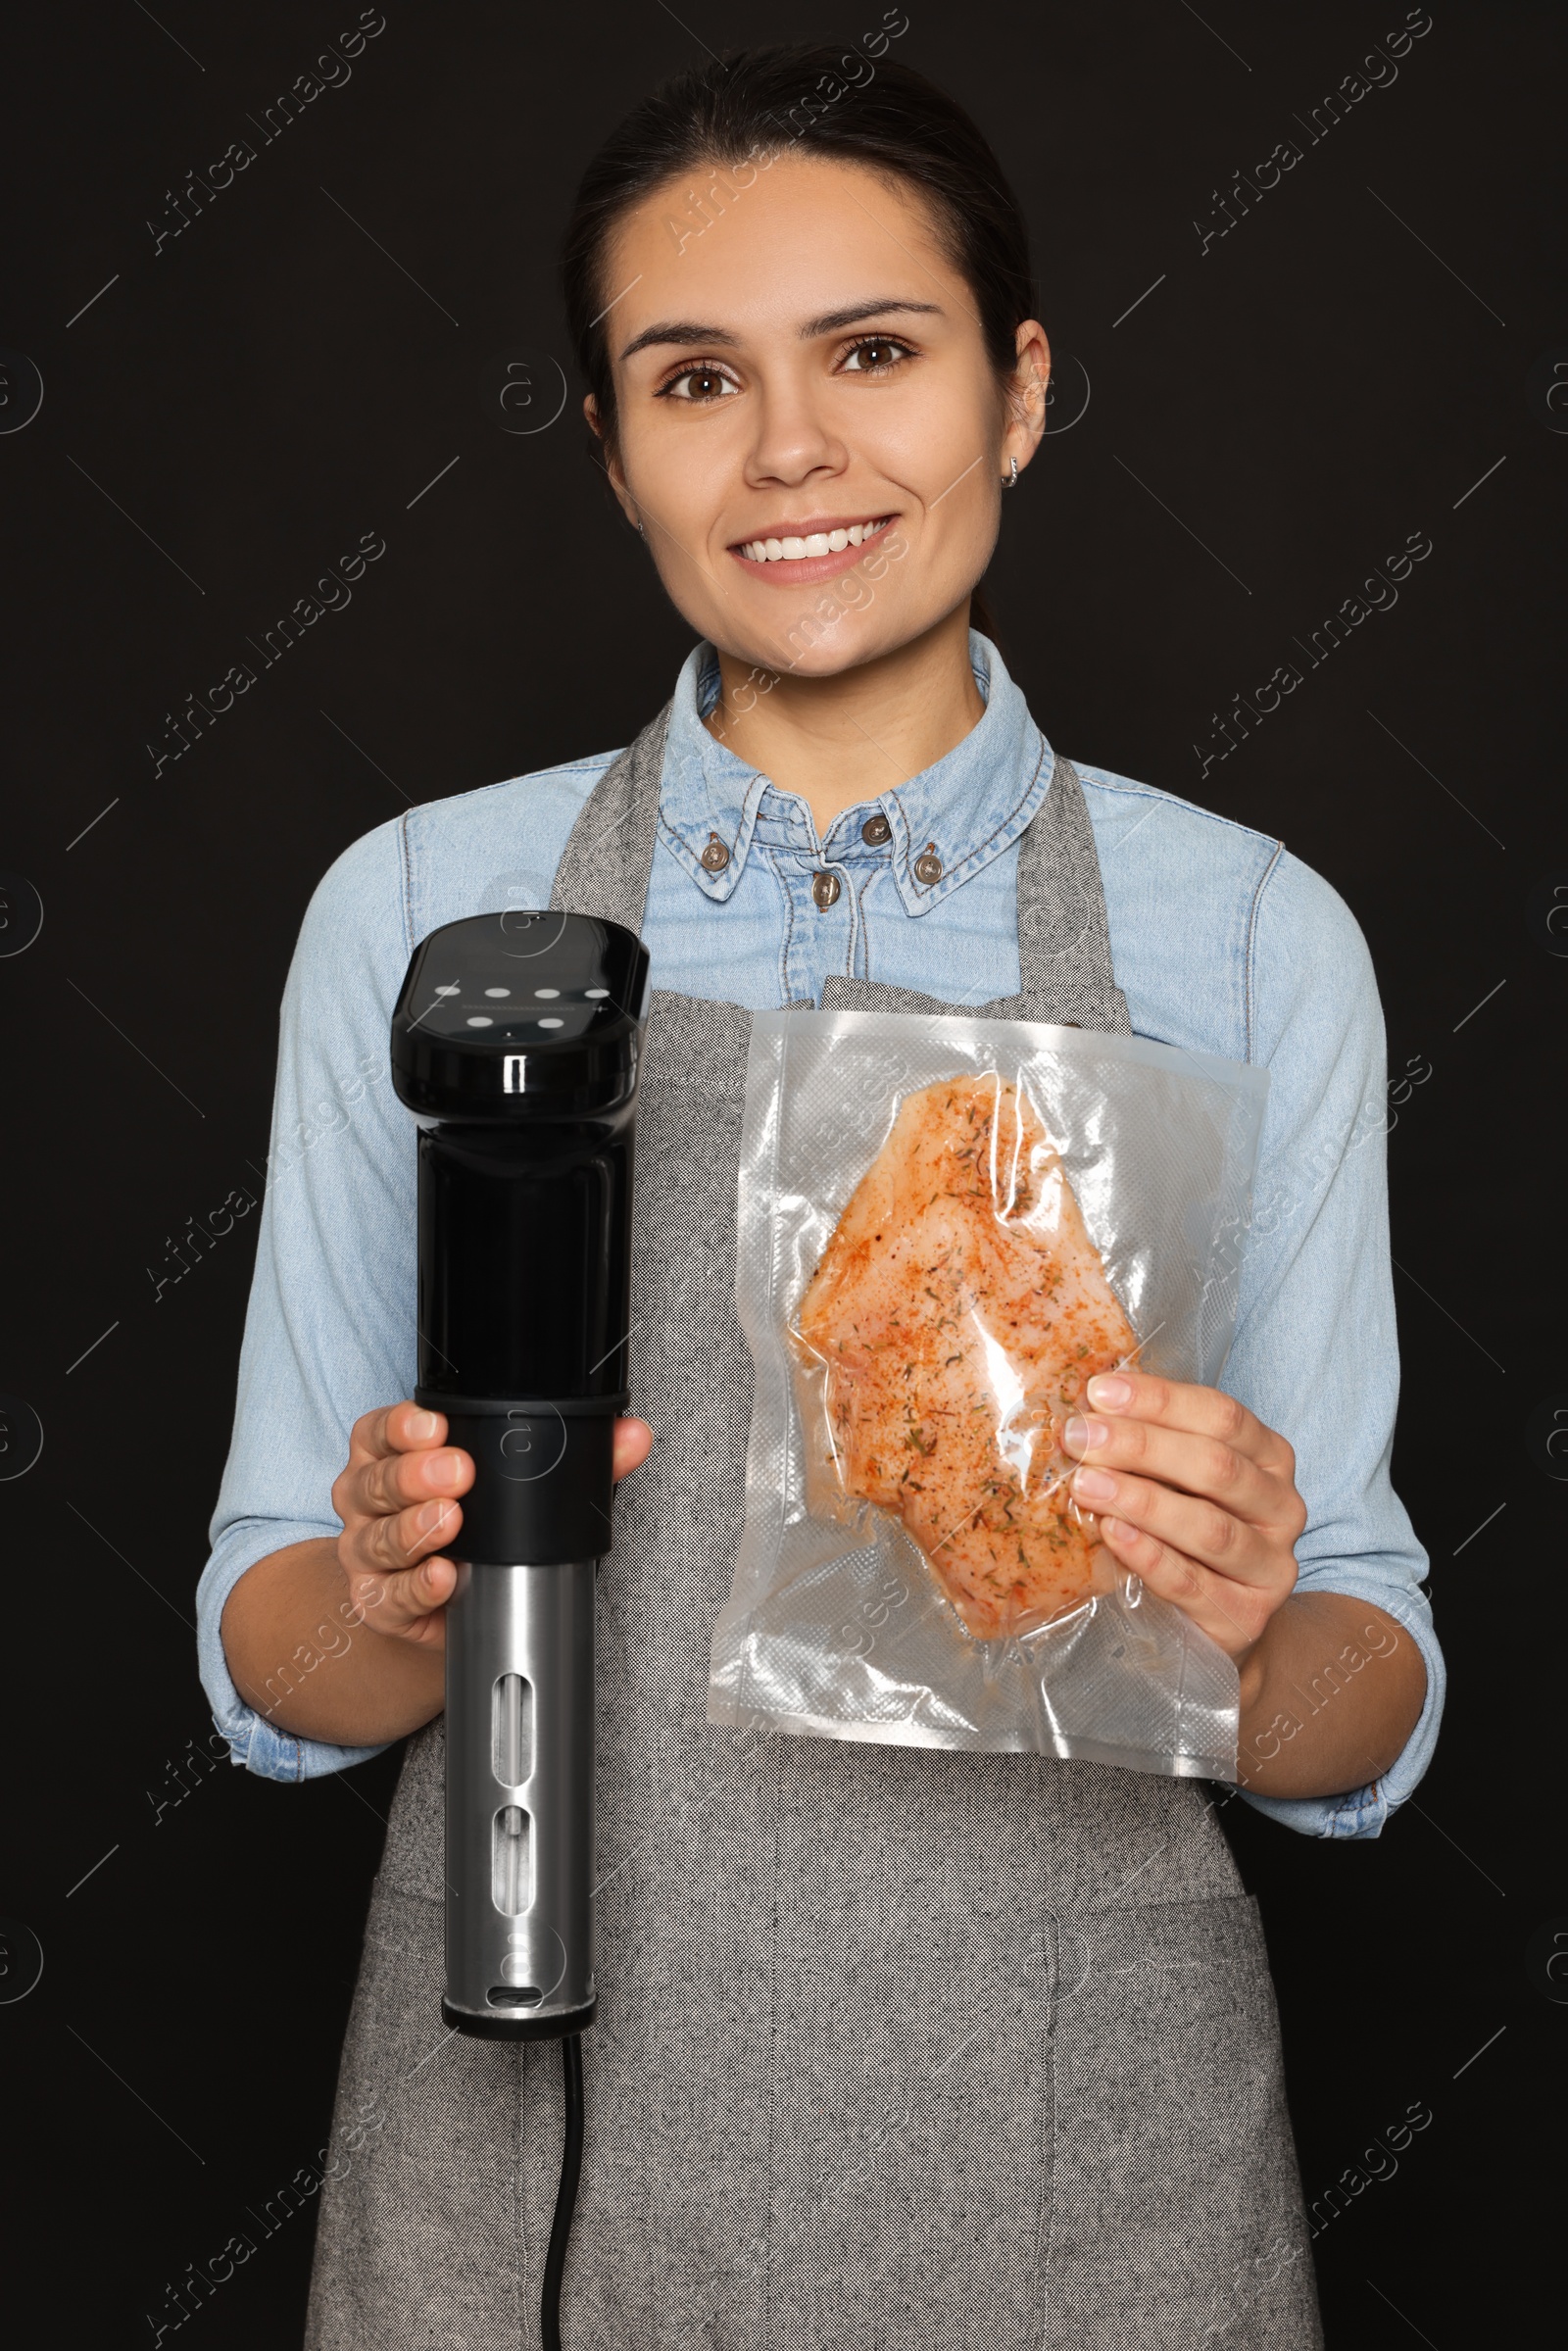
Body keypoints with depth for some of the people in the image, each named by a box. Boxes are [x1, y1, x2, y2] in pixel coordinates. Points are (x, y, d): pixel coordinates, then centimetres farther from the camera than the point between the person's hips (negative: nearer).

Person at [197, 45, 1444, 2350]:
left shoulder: (1248, 932, -2)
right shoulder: (420, 904, -2)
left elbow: (1363, 1737, 1)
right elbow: (271, 1671, 2)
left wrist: (1248, 1627, -20)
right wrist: (401, 1593, -19)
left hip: (1069, 2157, 0)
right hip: (538, 2136, 0)